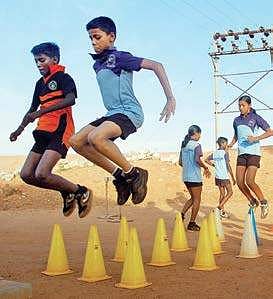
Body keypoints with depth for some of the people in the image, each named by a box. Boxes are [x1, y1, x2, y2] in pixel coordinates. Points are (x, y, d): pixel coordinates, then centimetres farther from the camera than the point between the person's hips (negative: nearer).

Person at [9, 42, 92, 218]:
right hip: (43, 133, 8)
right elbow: (33, 110, 30)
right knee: (27, 174, 2)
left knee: (41, 174, -20)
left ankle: (81, 192, -1)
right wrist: (19, 130, 23)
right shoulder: (40, 83, 20)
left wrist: (42, 112, -29)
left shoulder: (63, 77, -4)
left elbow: (71, 99, -24)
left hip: (60, 131, -8)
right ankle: (66, 193, 15)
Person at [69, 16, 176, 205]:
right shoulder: (98, 64, 17)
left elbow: (156, 66, -15)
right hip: (113, 113, 9)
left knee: (95, 137, -33)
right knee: (76, 142, -1)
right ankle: (120, 175, 3)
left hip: (129, 112, -9)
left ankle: (134, 174, -14)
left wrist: (170, 98, -20)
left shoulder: (119, 57, -8)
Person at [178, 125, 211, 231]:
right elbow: (197, 160, -24)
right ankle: (192, 224, 6)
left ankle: (181, 215, 9)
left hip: (185, 177, 8)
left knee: (193, 198, 20)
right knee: (196, 200, 3)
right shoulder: (196, 145, -11)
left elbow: (180, 162, 16)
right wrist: (206, 168, -10)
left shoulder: (183, 145, 13)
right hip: (194, 177, -8)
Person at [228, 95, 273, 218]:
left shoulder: (255, 118, -2)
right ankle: (253, 202, 19)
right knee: (240, 182, -3)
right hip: (241, 153, 6)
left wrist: (256, 138, -17)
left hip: (253, 152, -5)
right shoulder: (237, 120, 13)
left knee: (249, 181, -17)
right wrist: (231, 144, 9)